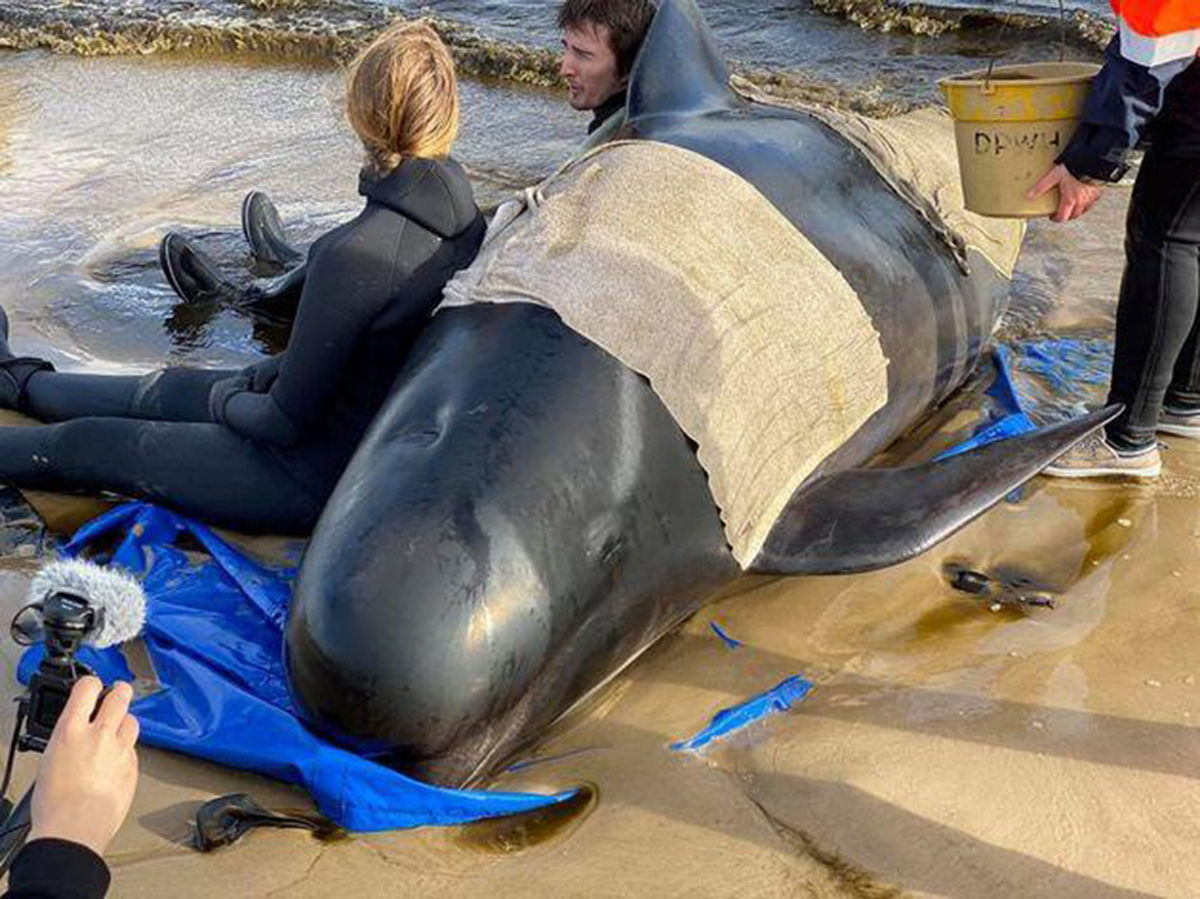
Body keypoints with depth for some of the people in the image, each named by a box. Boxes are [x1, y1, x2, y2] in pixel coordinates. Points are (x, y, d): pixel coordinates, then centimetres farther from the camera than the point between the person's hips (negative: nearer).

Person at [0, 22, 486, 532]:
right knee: (164, 390, 28)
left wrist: (226, 401, -2)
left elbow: (288, 421, -23)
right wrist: (263, 374, 10)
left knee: (86, 444, 11)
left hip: (320, 475, -8)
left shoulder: (356, 253, -33)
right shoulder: (470, 223, -7)